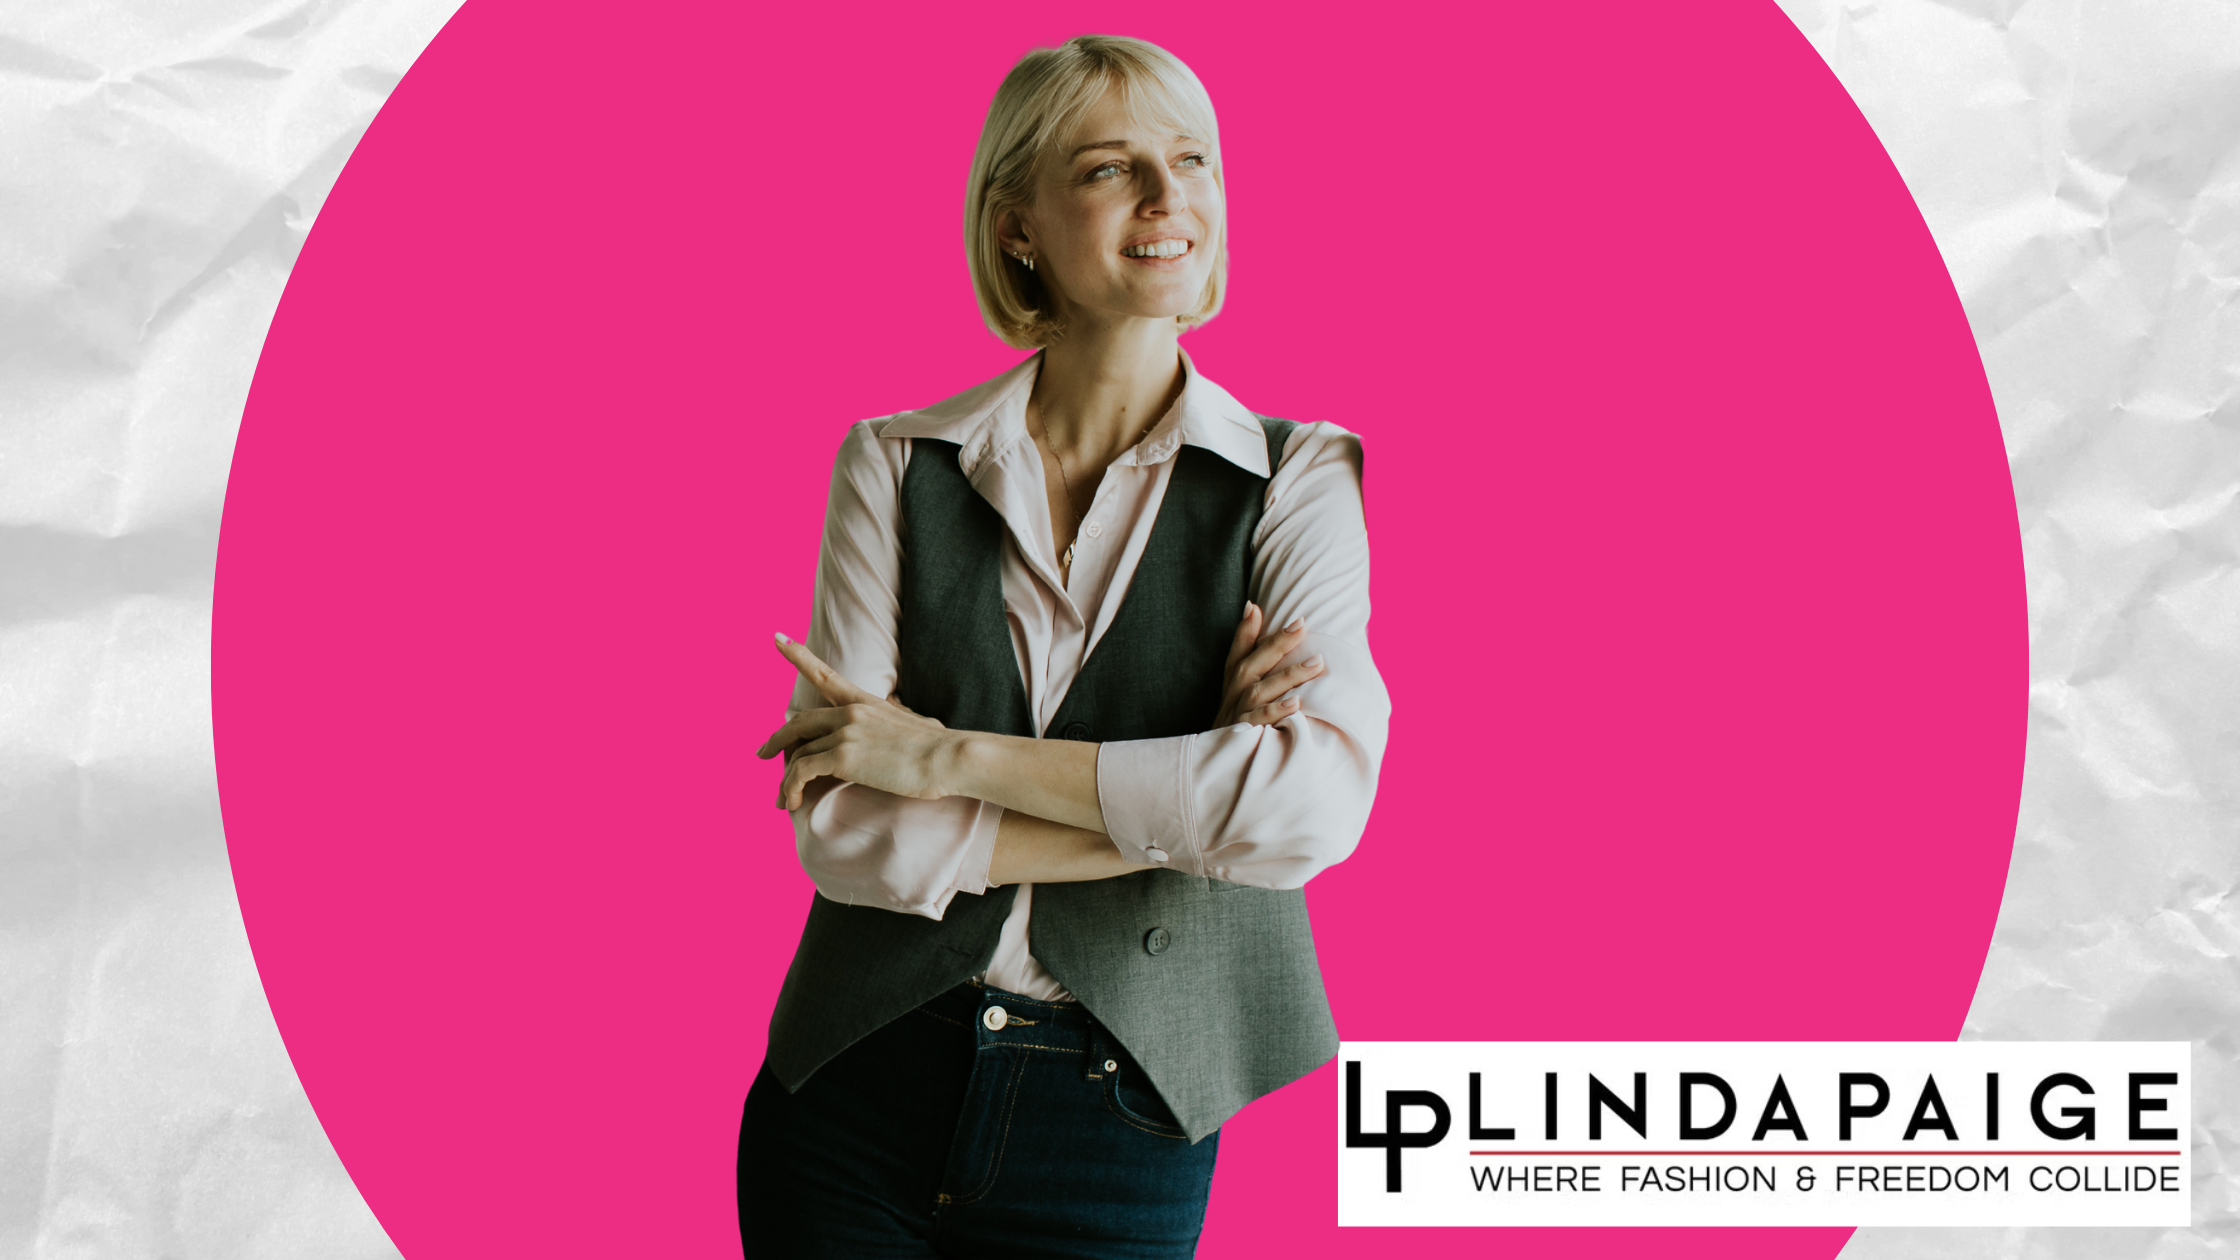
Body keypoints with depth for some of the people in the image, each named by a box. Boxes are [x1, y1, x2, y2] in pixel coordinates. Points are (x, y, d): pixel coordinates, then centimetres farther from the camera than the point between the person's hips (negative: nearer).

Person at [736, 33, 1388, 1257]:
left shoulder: (1296, 482, -4)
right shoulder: (896, 466, -1)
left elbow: (1316, 803, -20)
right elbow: (841, 830, -10)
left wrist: (948, 755, -18)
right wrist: (1176, 806, -16)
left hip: (1118, 1139, 0)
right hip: (859, 1098, 1)